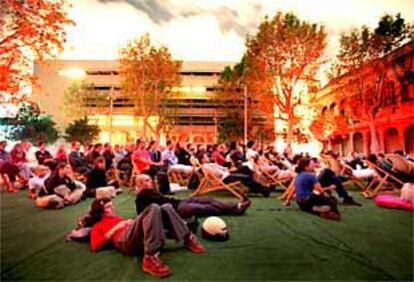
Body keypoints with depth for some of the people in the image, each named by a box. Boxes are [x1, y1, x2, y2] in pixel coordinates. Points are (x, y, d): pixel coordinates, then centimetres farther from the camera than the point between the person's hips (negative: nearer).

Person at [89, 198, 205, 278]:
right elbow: (94, 246, 2)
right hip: (126, 241, -6)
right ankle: (150, 258, -42)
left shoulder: (118, 218, 39)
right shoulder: (98, 226, 21)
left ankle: (188, 239, -10)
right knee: (153, 208, -30)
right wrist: (116, 228, -1)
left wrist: (132, 222, 10)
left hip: (141, 239, 6)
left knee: (166, 208, -10)